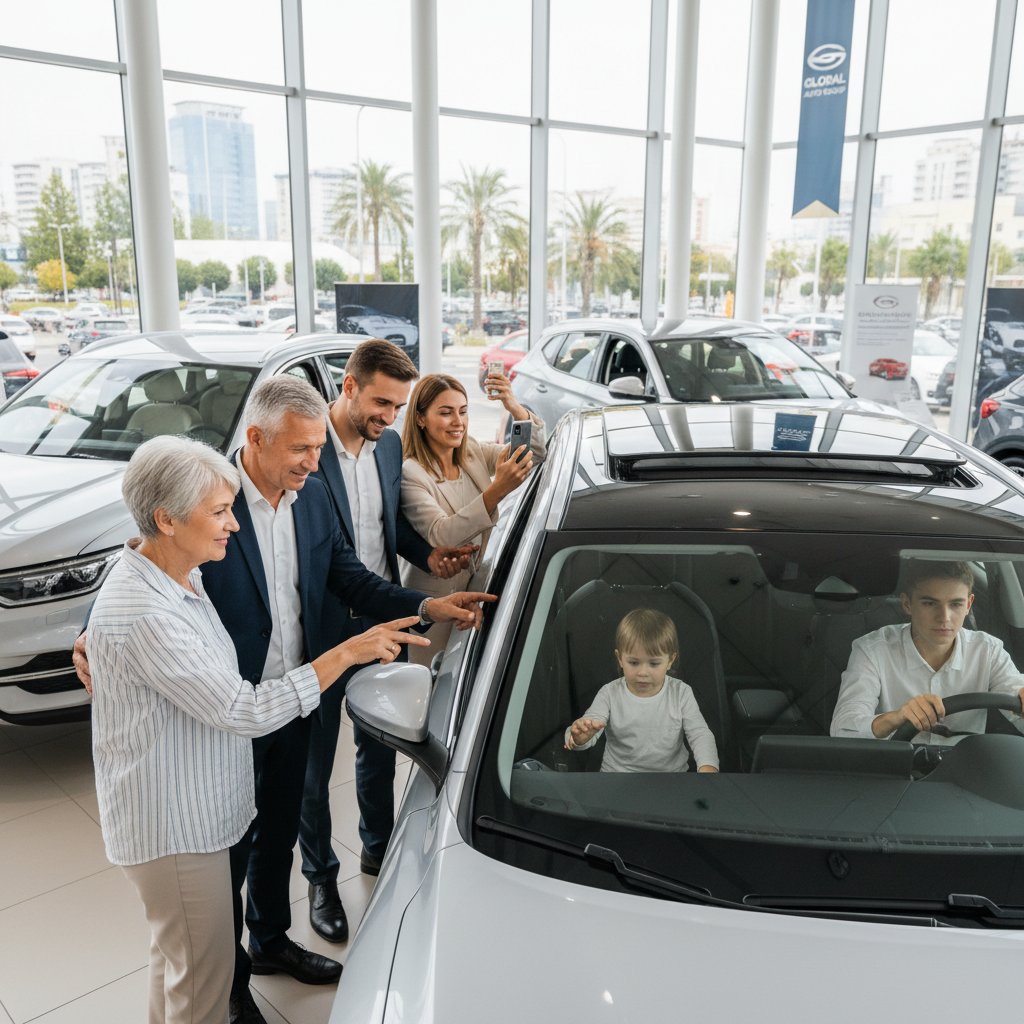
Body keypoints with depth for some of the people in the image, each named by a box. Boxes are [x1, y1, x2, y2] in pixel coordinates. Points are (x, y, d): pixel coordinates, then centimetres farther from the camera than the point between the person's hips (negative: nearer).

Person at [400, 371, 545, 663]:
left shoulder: (474, 455, 4)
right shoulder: (410, 473, -17)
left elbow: (535, 448, 4)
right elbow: (441, 535, -29)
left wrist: (514, 407, -16)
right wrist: (498, 489, -39)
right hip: (433, 604, -6)